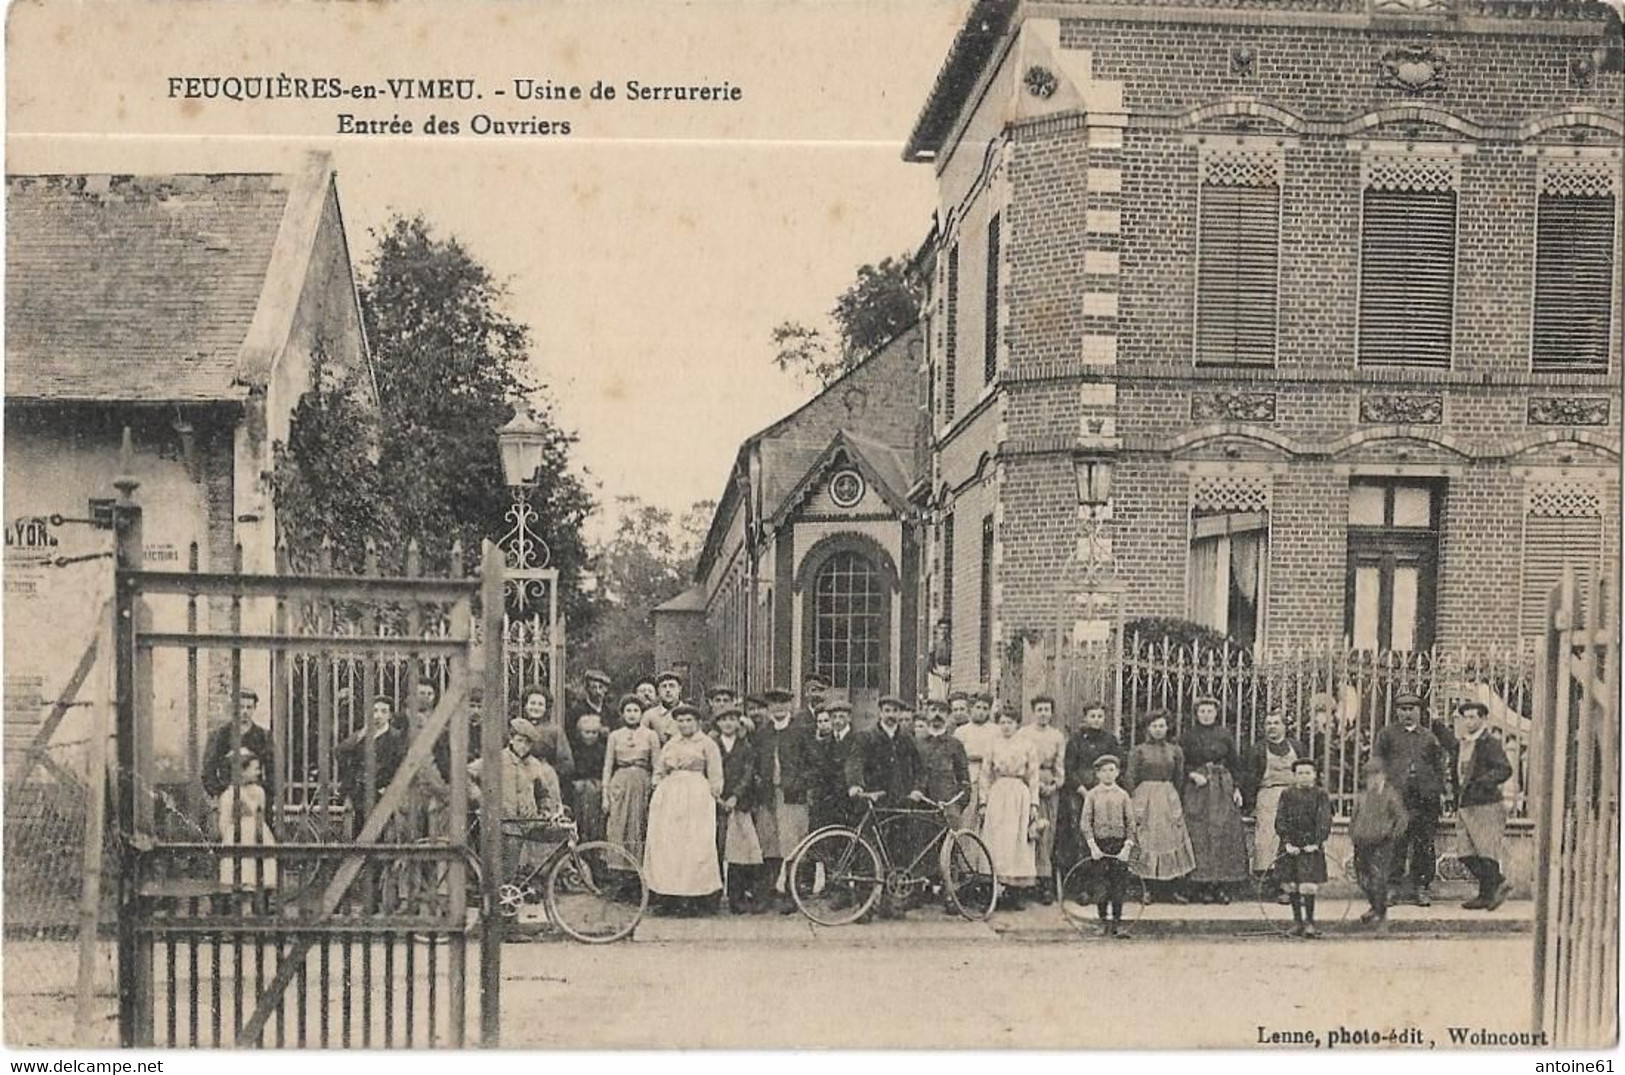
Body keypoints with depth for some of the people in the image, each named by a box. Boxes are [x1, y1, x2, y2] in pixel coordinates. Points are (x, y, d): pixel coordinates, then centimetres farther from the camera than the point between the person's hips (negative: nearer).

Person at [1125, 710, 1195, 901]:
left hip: (1169, 799, 3)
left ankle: (1171, 889, 6)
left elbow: (1179, 778, 13)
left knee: (1171, 840, 1)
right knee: (1146, 841, -3)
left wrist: (1177, 803, 6)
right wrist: (1133, 806, -8)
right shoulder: (1138, 751, 1)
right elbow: (1131, 780, -1)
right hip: (1145, 799, -3)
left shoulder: (1175, 750, 9)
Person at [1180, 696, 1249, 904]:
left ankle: (1219, 885, 2)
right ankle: (1199, 887, -3)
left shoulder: (1225, 736, 9)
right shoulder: (1187, 737, 4)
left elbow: (1234, 764, 9)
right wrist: (1192, 775, -13)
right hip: (1196, 790, -2)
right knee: (1198, 836, -6)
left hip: (1223, 789, 2)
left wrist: (1236, 789, 1)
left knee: (1223, 835, -3)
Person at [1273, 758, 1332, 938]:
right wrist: (1287, 842, -10)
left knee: (1309, 885, -8)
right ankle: (1297, 920, 17)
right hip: (1290, 846, 2)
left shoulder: (1320, 794, 2)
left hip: (1311, 846, -2)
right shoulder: (1287, 795, 6)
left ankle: (1309, 922, 2)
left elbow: (1324, 821, -4)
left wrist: (1317, 842, -14)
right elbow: (1280, 820, 2)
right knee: (1291, 885, 6)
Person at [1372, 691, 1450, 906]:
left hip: (1426, 797, 2)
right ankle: (1394, 886, 1)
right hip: (1397, 795, -2)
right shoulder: (1386, 735, 11)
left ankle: (1420, 888, 8)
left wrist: (1441, 790, 7)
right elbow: (1376, 762, 8)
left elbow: (1440, 764, 17)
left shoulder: (1429, 736, 16)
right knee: (1395, 844, -5)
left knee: (1424, 844, 1)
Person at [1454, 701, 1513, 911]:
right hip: (1464, 805, 8)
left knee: (1486, 854, -3)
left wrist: (1482, 782, -26)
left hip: (1485, 806, -8)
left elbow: (1505, 770, -17)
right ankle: (1498, 883, 22)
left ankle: (1487, 895, 6)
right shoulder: (1463, 744, 16)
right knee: (1466, 854, 7)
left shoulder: (1490, 743, -8)